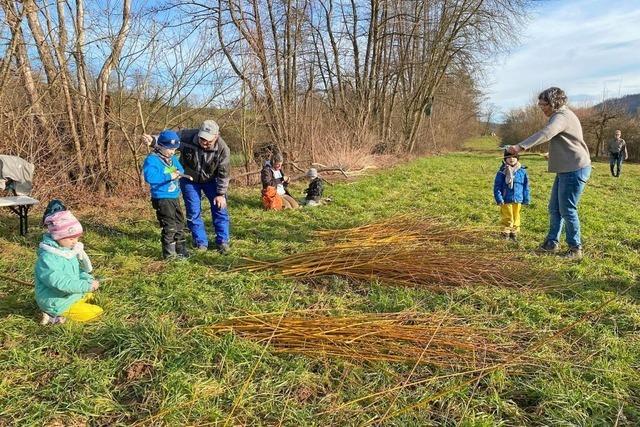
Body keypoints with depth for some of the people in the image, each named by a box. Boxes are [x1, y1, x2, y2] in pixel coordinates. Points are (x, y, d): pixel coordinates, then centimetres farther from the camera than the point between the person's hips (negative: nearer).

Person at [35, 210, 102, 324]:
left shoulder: (68, 250, 2)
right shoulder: (47, 259, -26)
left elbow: (77, 271, 13)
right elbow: (61, 283, -33)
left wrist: (88, 279, -8)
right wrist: (87, 286, -34)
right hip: (57, 303, -9)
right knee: (96, 312, -9)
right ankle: (55, 315, -6)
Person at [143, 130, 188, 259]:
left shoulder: (173, 158, 10)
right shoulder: (152, 159, -15)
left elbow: (181, 169, 20)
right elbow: (149, 177, -29)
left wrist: (179, 173, -5)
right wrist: (169, 176, -30)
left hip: (175, 198, 9)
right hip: (162, 199, -9)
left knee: (180, 224, 16)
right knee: (170, 227, -5)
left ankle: (180, 250, 29)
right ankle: (169, 254, 8)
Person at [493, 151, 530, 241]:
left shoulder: (522, 171, 4)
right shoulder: (502, 172, -5)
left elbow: (526, 186, 11)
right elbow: (497, 186, -5)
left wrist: (526, 199, 10)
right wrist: (499, 199, -11)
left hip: (518, 200, 3)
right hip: (506, 200, -3)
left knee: (516, 217, 11)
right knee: (507, 218, 1)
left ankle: (514, 232, 22)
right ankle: (506, 232, 12)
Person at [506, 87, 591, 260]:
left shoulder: (562, 117, -18)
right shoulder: (560, 115, 17)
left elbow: (545, 134, -36)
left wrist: (521, 146, -45)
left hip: (575, 169, -10)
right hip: (565, 170, 10)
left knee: (567, 210, -3)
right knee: (554, 208, 13)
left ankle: (575, 249, 9)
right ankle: (552, 243, 23)